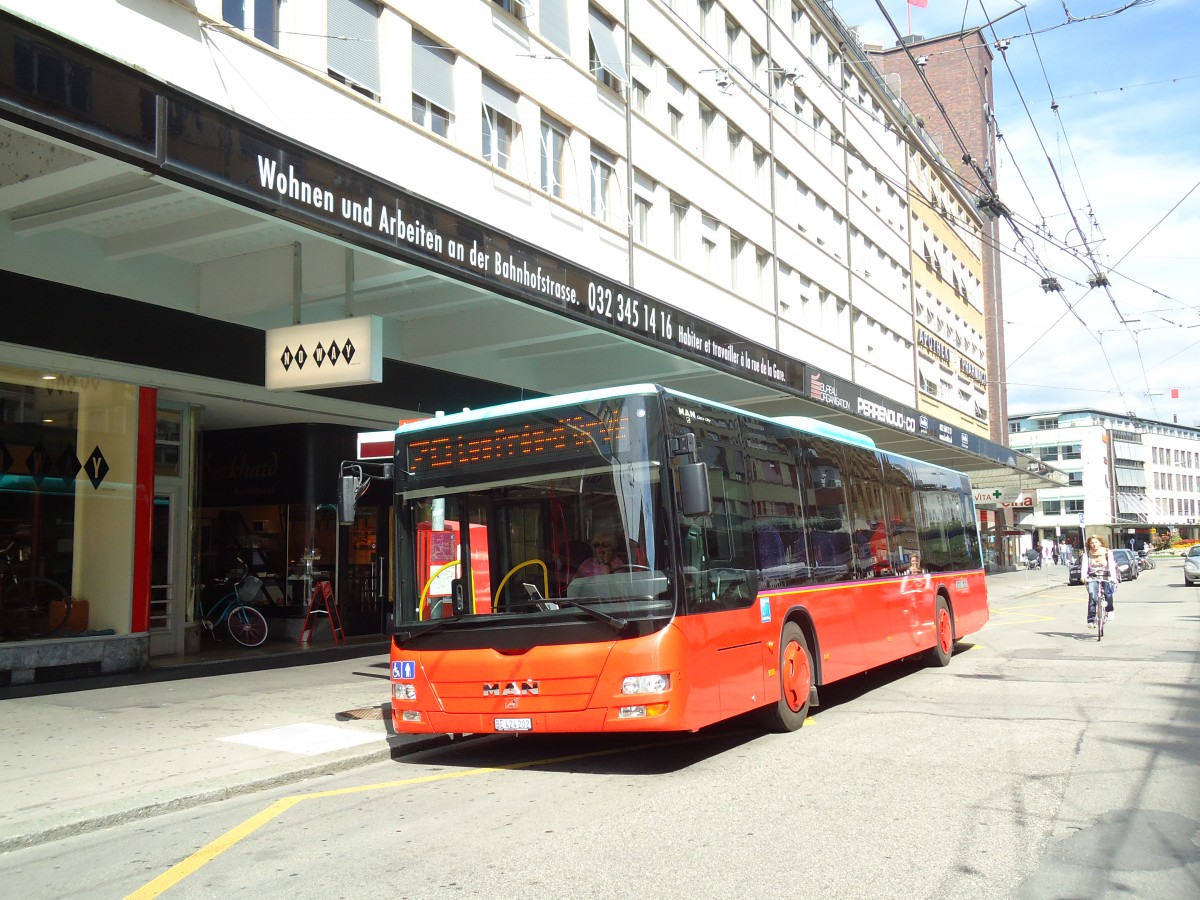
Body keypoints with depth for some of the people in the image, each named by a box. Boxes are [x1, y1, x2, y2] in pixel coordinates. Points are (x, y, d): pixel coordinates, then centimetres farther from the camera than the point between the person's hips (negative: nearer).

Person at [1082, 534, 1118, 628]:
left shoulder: (1107, 552, 2)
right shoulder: (1087, 554, 5)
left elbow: (1111, 565, -10)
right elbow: (1085, 566, -8)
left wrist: (1113, 577, -27)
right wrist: (1083, 576, -28)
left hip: (1106, 576, 0)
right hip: (1092, 578, 0)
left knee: (1108, 593, -27)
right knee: (1092, 596, -20)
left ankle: (1110, 610, 0)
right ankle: (1091, 619, -20)